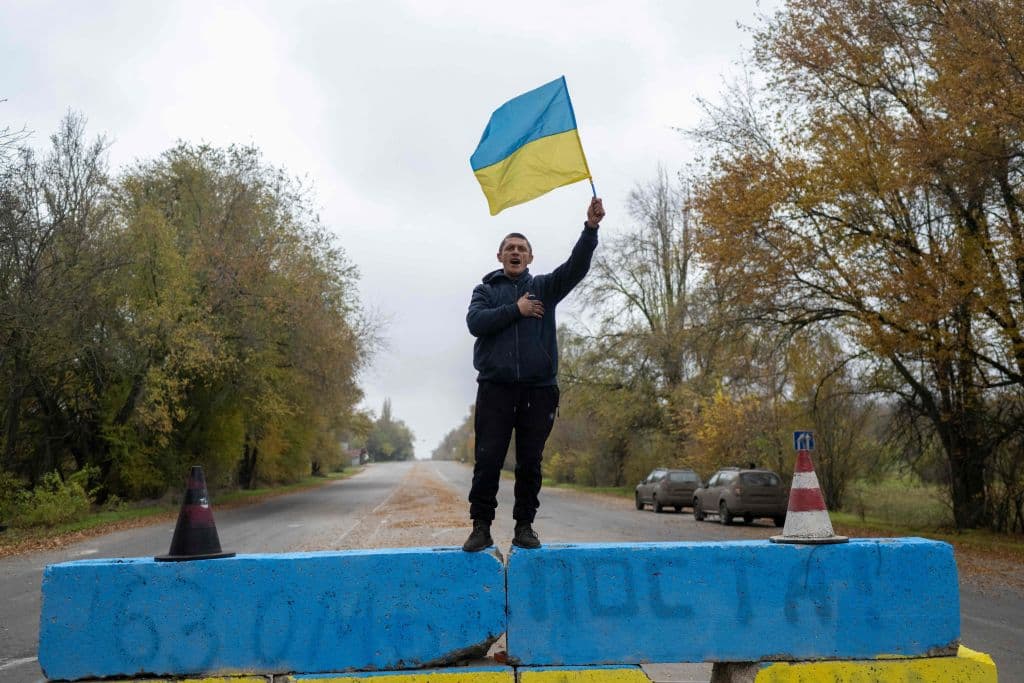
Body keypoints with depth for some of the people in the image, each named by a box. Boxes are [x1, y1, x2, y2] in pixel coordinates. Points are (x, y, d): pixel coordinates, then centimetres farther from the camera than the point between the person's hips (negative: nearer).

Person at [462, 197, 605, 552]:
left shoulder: (544, 287, 14)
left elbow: (576, 267, -3)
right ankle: (481, 526, 3)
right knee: (488, 460, -5)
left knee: (530, 462, 4)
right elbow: (475, 323, -5)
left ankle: (525, 526, 13)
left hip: (538, 388, 1)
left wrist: (591, 228, -16)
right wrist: (515, 310, -9)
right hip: (495, 387, -1)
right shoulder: (486, 290, 14)